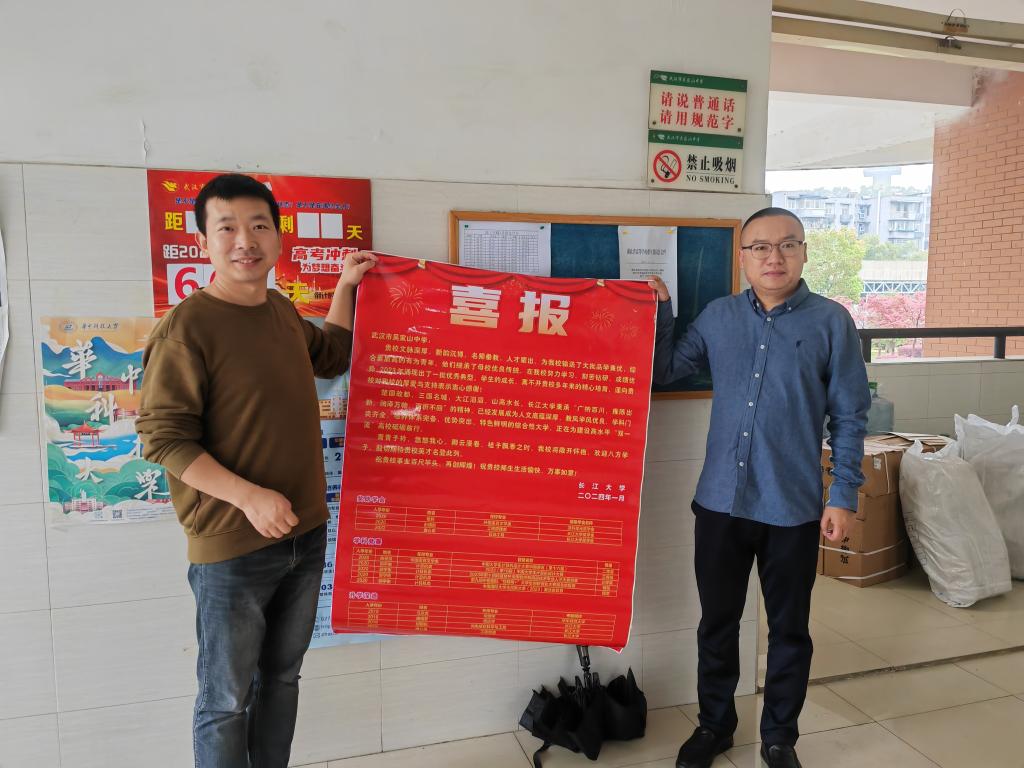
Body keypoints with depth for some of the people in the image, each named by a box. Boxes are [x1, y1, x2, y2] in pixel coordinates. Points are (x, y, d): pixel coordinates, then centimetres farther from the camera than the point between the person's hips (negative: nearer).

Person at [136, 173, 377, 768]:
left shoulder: (282, 311, 7)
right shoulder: (187, 328, -15)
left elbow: (331, 356, 26)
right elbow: (163, 436, -17)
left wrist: (346, 285, 19)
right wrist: (250, 496, -23)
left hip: (306, 534, 7)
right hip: (233, 547, -7)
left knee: (283, 678, 21)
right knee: (227, 702, 8)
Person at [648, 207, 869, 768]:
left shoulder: (831, 322, -5)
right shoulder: (717, 316, 3)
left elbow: (849, 416, -3)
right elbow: (663, 372, 7)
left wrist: (844, 496, -6)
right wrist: (659, 313, -4)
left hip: (793, 509, -2)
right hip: (720, 501, 2)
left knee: (788, 630, 14)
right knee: (717, 623, 16)